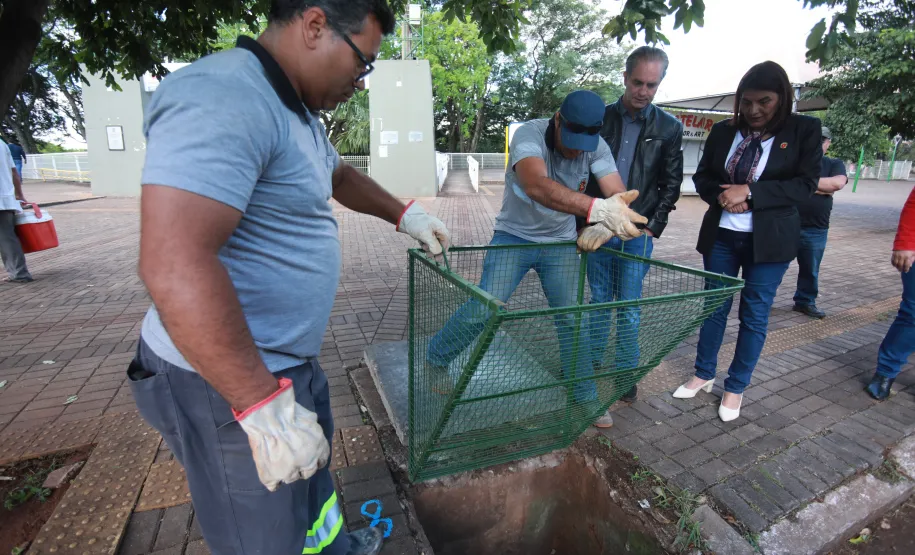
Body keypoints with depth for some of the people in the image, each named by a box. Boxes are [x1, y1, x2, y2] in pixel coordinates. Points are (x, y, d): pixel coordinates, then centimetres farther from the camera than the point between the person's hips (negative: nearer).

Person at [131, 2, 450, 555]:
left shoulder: (298, 111, 10)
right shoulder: (221, 99, -24)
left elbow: (340, 176, 29)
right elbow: (175, 265, -33)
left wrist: (404, 213, 25)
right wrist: (264, 404, -29)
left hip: (288, 359, 10)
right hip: (230, 379, -10)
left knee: (314, 463, 30)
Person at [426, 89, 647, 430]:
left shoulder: (596, 146, -10)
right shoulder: (529, 134, -25)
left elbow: (619, 196, -18)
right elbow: (537, 186, -46)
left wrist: (608, 221, -41)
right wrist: (597, 209, -58)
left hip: (561, 244, 4)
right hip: (514, 237, -3)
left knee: (572, 320, 2)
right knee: (483, 310, -12)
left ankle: (585, 397, 21)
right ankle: (435, 359, 15)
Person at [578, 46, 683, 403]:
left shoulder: (669, 128, 3)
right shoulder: (600, 118, 4)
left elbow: (671, 184, 5)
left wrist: (652, 227, -4)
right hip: (597, 227, 1)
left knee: (629, 306, 3)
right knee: (599, 299, 12)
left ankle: (626, 371, 19)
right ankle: (593, 359, 27)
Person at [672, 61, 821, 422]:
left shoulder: (805, 130, -2)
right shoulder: (723, 131, 4)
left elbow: (805, 184, -9)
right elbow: (702, 177, 8)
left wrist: (749, 193, -20)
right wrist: (722, 196, -12)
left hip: (769, 239, -2)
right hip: (721, 235, 2)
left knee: (754, 315, 5)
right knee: (714, 307, 11)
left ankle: (736, 388, 21)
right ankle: (704, 374, 27)